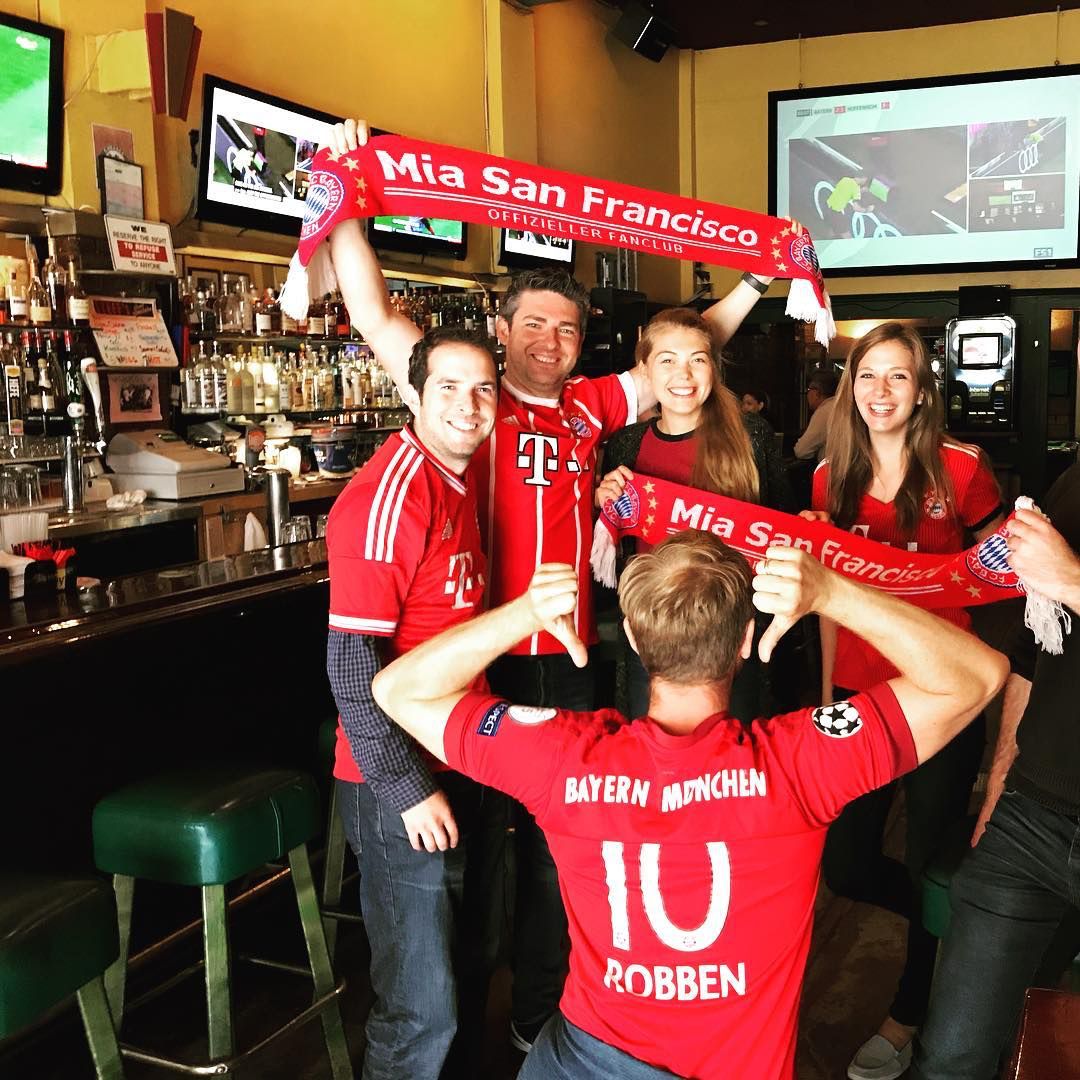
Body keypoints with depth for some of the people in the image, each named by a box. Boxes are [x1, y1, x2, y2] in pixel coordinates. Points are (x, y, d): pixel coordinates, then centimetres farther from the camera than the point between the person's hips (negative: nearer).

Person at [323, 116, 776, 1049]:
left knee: (554, 847, 14)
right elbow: (376, 317, -9)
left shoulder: (590, 407, 9)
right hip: (481, 657, -4)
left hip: (569, 658, 4)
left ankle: (538, 1020, 34)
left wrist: (756, 281, 18)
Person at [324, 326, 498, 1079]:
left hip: (455, 765, 9)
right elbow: (352, 658, -22)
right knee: (422, 1009, 2)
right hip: (401, 785, -9)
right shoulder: (389, 494, -20)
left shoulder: (459, 479, 7)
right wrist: (406, 788, -20)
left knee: (464, 968, 23)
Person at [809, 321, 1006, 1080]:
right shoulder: (833, 478, 3)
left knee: (930, 860, 9)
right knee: (845, 866, 8)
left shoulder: (960, 469, -9)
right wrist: (826, 695, 10)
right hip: (859, 694, 4)